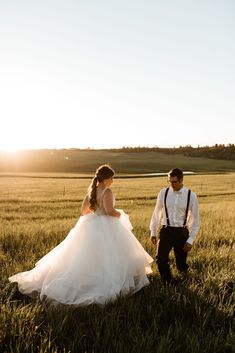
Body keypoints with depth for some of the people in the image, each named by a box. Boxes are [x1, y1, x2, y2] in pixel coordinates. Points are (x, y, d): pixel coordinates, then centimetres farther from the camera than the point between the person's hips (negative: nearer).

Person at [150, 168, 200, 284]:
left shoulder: (191, 195, -7)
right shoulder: (163, 193, -3)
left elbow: (195, 219, -2)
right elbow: (157, 213, 7)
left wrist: (190, 239, -5)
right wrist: (153, 232, 10)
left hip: (182, 232, -1)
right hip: (166, 231, 1)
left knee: (181, 262, 8)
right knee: (161, 259, -8)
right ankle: (169, 282, 16)